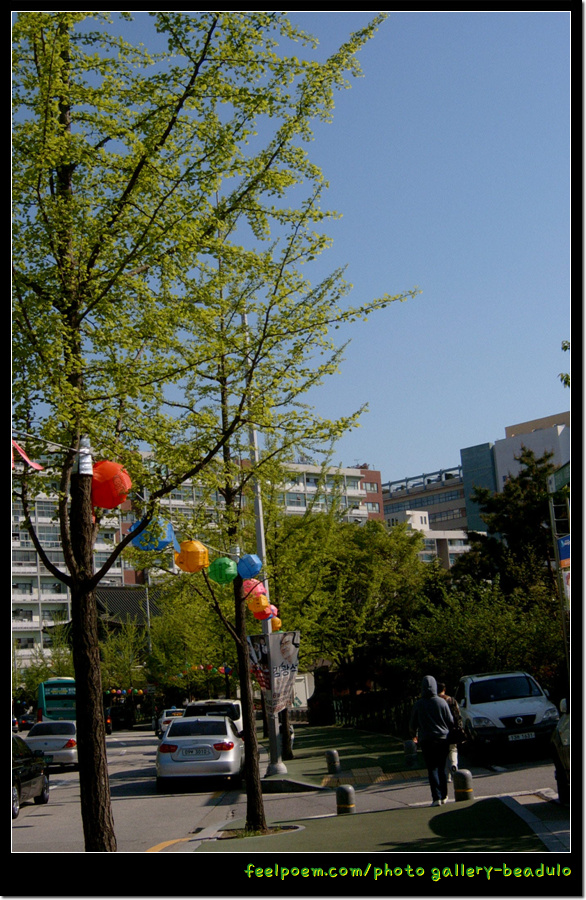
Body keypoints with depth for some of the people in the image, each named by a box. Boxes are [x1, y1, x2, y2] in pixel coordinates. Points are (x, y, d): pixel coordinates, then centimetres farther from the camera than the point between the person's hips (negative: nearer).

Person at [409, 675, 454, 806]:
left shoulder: (418, 705, -5)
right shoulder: (441, 702, -5)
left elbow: (412, 724, 4)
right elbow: (451, 721, 0)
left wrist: (414, 735, 25)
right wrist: (447, 731, 22)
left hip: (426, 741, -1)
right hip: (443, 739, 1)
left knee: (432, 769, 2)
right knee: (441, 768, 14)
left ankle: (436, 797, -7)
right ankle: (443, 796, 19)